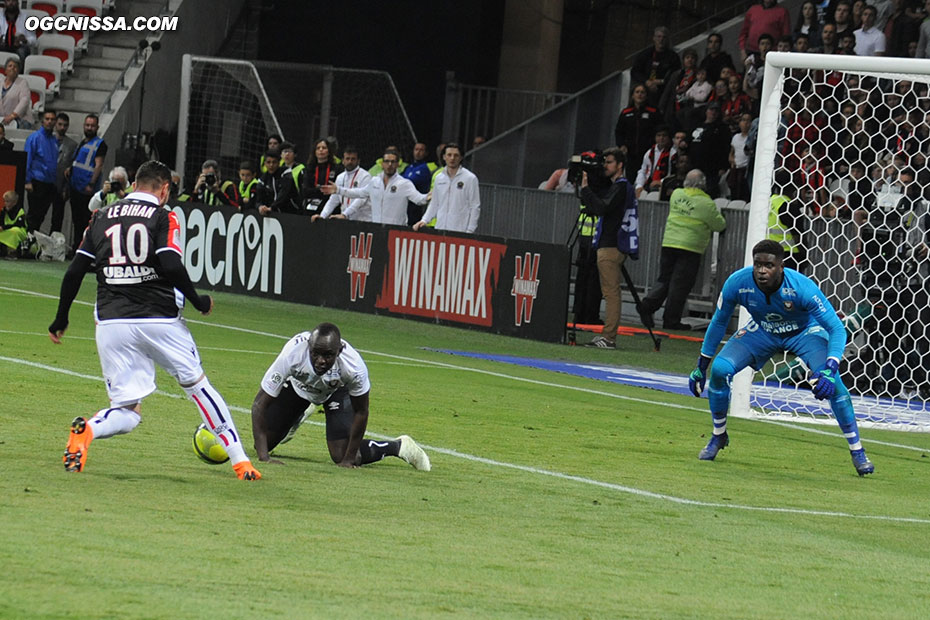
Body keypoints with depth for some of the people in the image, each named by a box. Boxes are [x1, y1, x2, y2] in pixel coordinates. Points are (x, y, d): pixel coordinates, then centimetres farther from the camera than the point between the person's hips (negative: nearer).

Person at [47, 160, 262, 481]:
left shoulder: (102, 218, 12)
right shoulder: (163, 217, 0)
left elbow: (75, 271, 9)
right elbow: (171, 266, -15)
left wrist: (61, 319, 19)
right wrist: (198, 301, 0)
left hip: (111, 322, 3)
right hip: (159, 319, -2)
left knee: (127, 412, 6)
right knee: (197, 385, 16)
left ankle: (87, 430, -27)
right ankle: (239, 460, 14)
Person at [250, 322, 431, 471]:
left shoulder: (354, 367, -43)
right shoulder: (292, 355, -44)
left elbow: (361, 412, -23)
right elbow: (260, 403, -36)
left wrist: (348, 459, -19)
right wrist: (263, 456, -42)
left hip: (338, 391, -2)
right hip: (297, 385, 2)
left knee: (342, 456, -16)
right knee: (264, 443, 1)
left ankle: (398, 446, 11)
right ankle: (297, 418, 35)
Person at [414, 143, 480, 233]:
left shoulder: (470, 178, -1)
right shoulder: (439, 178, 14)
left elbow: (475, 207, -2)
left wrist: (470, 231, -8)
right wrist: (424, 220, 7)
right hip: (440, 230, 5)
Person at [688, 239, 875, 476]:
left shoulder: (802, 287, -36)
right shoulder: (737, 283, -27)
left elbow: (836, 329, -33)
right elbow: (719, 323, -7)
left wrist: (829, 370, -48)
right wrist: (701, 366, -3)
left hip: (804, 332, -3)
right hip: (761, 331, 3)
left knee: (831, 382, -26)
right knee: (719, 369, -19)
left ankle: (857, 452, -10)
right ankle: (718, 437, 7)